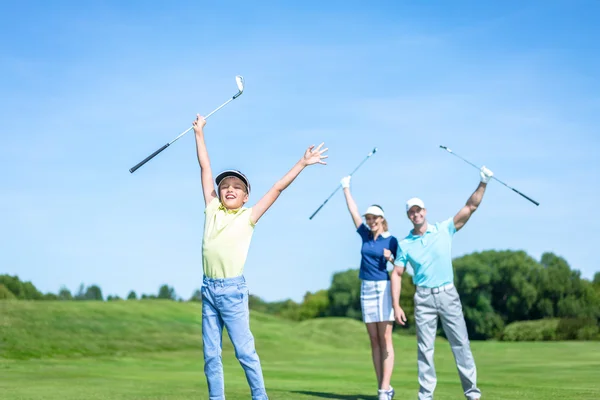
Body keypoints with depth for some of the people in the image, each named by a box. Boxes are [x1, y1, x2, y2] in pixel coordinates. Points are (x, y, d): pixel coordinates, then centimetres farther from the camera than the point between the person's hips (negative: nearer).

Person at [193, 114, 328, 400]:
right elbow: (205, 168, 13)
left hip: (233, 289, -4)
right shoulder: (212, 211, 9)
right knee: (211, 354, 6)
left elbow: (277, 188, -1)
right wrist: (199, 133, 18)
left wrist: (302, 163, -4)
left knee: (245, 351, 0)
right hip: (208, 289, 4)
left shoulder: (248, 217, 2)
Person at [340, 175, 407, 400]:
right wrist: (346, 188, 21)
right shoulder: (365, 235, 10)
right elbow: (353, 211, 17)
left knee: (385, 339, -8)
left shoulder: (391, 240, -2)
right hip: (366, 288, 5)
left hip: (384, 288, -5)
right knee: (374, 340, 3)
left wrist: (391, 258, -17)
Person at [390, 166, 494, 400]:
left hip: (448, 294, 0)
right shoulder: (405, 244, 4)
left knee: (461, 343, 0)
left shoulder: (444, 229, 2)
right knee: (425, 348, 2)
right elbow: (397, 274, 7)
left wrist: (483, 184, -15)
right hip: (423, 297, 1)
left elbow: (470, 207, -3)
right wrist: (396, 305, -1)